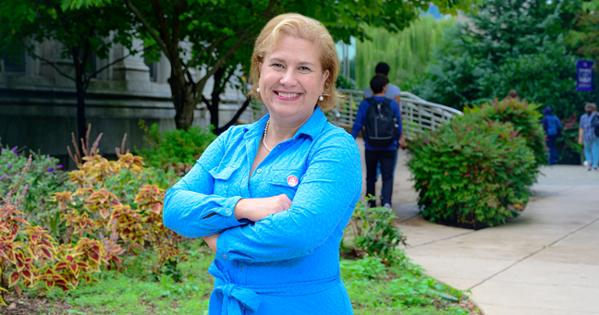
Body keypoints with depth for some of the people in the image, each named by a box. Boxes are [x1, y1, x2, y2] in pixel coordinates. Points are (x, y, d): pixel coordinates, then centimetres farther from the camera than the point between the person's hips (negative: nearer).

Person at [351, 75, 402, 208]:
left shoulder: (365, 104, -5)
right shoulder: (393, 104, -3)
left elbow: (357, 125, -7)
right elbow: (399, 127, 3)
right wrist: (397, 141, 19)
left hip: (371, 147, 1)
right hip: (389, 147, -1)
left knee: (370, 177, 16)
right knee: (387, 177, 2)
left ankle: (371, 204, 24)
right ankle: (386, 201, -20)